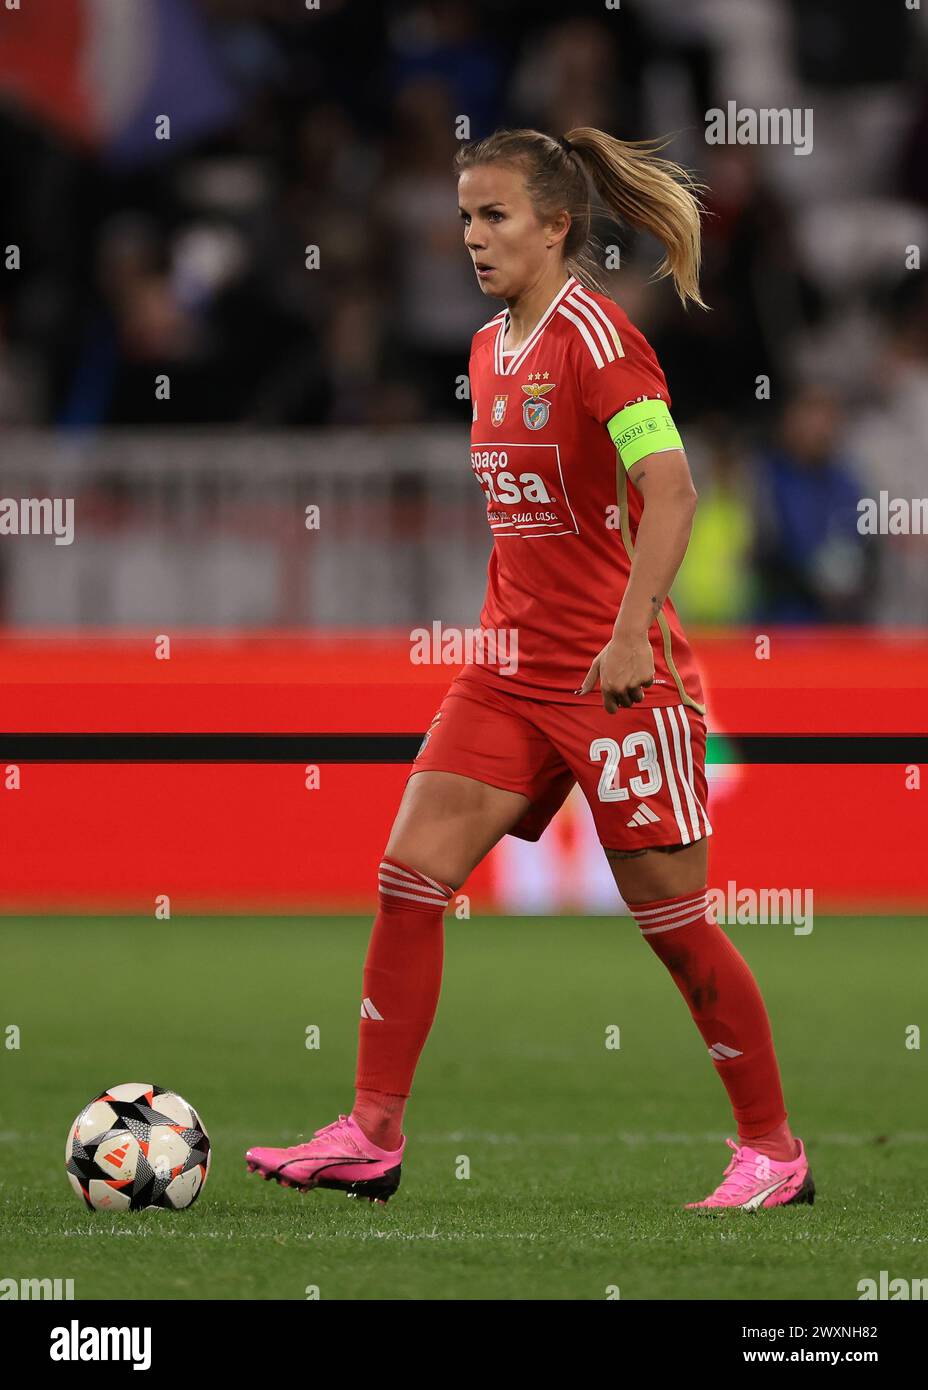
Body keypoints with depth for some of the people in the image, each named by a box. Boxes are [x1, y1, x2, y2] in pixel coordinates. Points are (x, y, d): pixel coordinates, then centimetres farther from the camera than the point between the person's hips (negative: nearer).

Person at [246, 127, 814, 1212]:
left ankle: (773, 1152, 14)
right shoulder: (488, 350, 12)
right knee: (410, 873, -4)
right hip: (511, 671, 8)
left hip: (621, 676, -8)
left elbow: (670, 489, -23)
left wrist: (630, 632, -30)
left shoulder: (594, 335, -14)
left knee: (669, 917, -1)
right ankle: (371, 1139, -2)